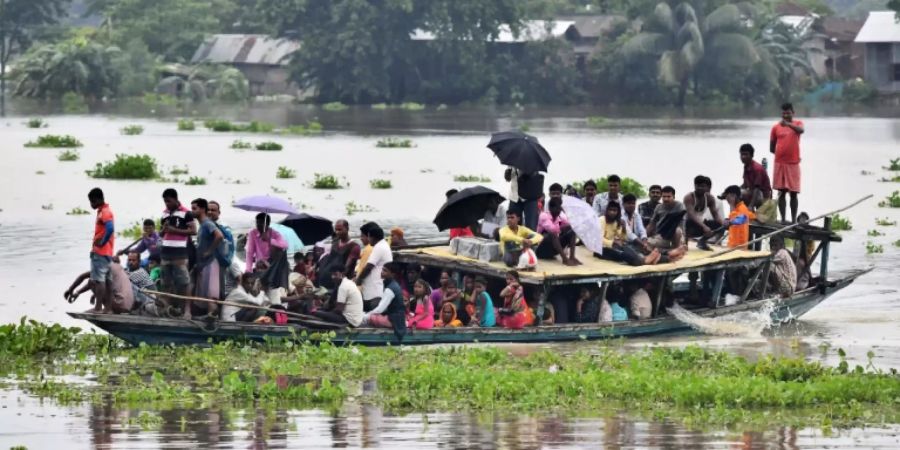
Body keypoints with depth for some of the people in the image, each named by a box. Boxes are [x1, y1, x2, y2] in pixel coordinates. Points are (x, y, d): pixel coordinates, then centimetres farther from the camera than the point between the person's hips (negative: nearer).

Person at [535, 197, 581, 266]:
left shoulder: (561, 216, 6)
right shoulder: (544, 216, -13)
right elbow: (551, 229, -30)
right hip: (542, 248, -6)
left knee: (571, 232, -9)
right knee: (552, 234, -35)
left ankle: (572, 257, -24)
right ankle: (565, 259, -39)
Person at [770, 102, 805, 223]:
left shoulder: (797, 123, 3)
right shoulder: (776, 127, 7)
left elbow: (801, 130, -23)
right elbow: (772, 148, 13)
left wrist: (788, 124, -41)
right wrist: (782, 153, 1)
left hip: (793, 163, -2)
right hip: (780, 163, 2)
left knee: (793, 194, 1)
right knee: (781, 193, 3)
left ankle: (794, 220, 4)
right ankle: (783, 219, 6)